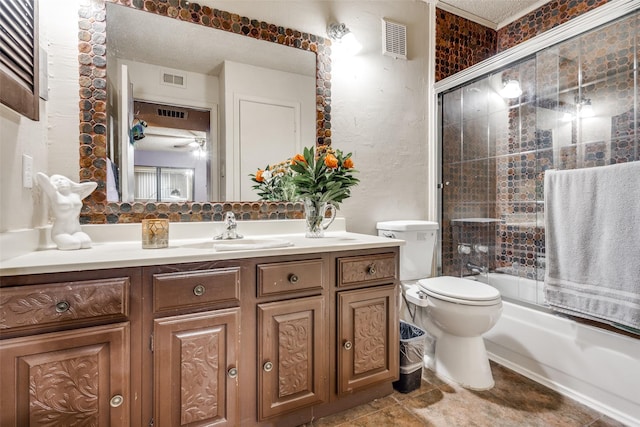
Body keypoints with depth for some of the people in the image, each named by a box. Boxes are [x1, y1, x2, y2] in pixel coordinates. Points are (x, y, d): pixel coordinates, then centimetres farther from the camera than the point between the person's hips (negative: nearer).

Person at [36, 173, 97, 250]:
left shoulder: (76, 195, 11)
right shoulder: (54, 194, -2)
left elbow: (93, 184, 16)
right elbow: (39, 175, -9)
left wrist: (73, 186, 16)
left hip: (77, 232, 3)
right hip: (60, 234, -3)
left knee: (86, 242, -28)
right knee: (74, 244, -32)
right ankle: (62, 242, 1)